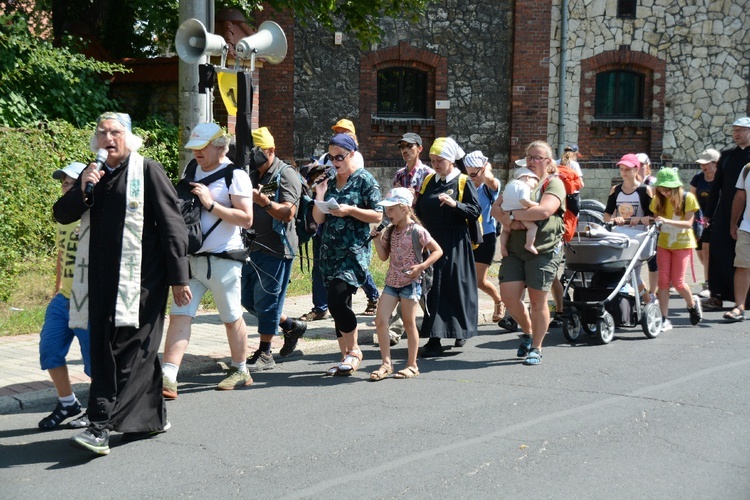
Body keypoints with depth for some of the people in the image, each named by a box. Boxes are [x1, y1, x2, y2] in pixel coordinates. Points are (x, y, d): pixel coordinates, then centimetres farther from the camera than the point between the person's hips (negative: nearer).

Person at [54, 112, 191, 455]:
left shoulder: (147, 170, -4)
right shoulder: (94, 175, 16)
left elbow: (172, 225, -7)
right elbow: (63, 215, 12)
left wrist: (178, 277, -11)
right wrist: (82, 188, -8)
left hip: (141, 278, -7)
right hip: (102, 278, 7)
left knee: (125, 349, -9)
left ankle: (101, 426, -9)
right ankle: (153, 417, 25)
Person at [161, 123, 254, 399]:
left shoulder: (235, 176, -8)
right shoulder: (193, 171, 13)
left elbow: (246, 219, -16)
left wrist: (211, 203, -21)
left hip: (223, 260, -6)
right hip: (191, 259, 6)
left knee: (231, 318, 8)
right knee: (179, 315, -4)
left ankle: (240, 371, 27)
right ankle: (168, 379, -6)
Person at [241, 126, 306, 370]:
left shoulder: (286, 175, -9)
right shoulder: (252, 176, 15)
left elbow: (288, 213, -20)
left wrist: (264, 201, -35)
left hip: (276, 248, -9)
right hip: (254, 247, 9)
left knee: (266, 300, -4)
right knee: (248, 299, 12)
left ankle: (264, 354, 7)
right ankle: (291, 326, 29)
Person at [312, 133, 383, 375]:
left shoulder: (365, 180, -2)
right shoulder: (330, 182, 14)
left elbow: (378, 216, -6)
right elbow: (319, 218, 12)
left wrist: (350, 210, -17)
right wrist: (320, 196, -4)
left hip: (355, 251, -6)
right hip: (330, 251, 6)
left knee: (337, 302, -17)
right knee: (339, 305, 7)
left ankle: (354, 350, 1)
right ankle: (346, 356, 16)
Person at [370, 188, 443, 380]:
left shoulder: (416, 230, -10)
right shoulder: (390, 231, 10)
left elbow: (438, 251, -9)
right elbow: (384, 256, 10)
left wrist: (422, 266, -21)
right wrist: (376, 236, -1)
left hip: (410, 283, -6)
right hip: (391, 282, 6)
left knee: (409, 323, 2)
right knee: (380, 321, -5)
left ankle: (412, 365, 14)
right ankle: (386, 363, 2)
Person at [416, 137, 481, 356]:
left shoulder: (463, 182, -2)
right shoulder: (429, 181, 11)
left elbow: (476, 211, -8)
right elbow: (420, 210, 18)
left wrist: (454, 204, -21)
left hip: (455, 245, -4)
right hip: (432, 241, 4)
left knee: (455, 287, 0)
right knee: (433, 288, 1)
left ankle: (461, 330, 17)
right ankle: (434, 340, 5)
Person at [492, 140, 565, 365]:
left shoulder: (554, 184, -2)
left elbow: (544, 210, -20)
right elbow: (496, 208, 8)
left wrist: (513, 214, -14)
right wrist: (508, 221, -13)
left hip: (544, 249, -5)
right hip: (515, 249, 5)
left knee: (537, 300, -1)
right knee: (509, 296, -2)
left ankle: (536, 348, 14)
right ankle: (527, 332, 25)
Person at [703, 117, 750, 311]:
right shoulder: (727, 155, 10)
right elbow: (717, 185, 12)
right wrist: (708, 213, 9)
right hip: (724, 214, 4)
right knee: (719, 254, 0)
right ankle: (717, 296, 7)